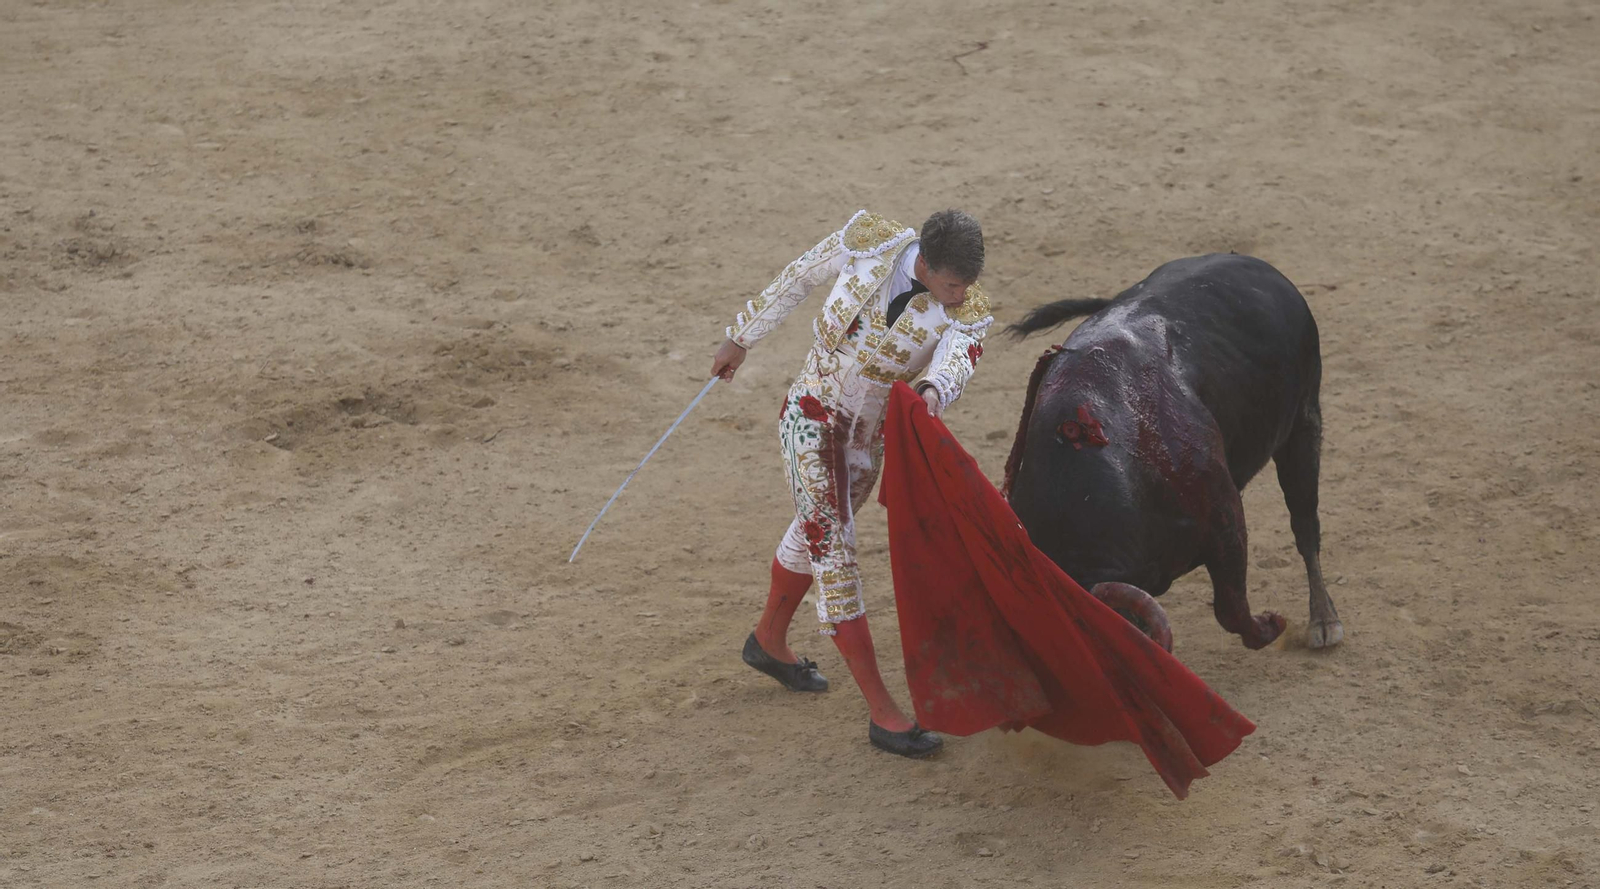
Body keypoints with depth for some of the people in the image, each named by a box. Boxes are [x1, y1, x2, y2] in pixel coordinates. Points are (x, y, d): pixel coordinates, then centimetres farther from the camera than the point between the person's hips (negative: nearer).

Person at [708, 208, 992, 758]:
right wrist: (741, 339, 9)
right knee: (834, 550, -11)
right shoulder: (868, 242, -18)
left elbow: (958, 361, -37)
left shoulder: (968, 313, -15)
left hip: (868, 439, 4)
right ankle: (882, 713, -15)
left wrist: (932, 390, -61)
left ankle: (769, 642, 51)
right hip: (811, 418, -4)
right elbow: (798, 278, -1)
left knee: (814, 534, 24)